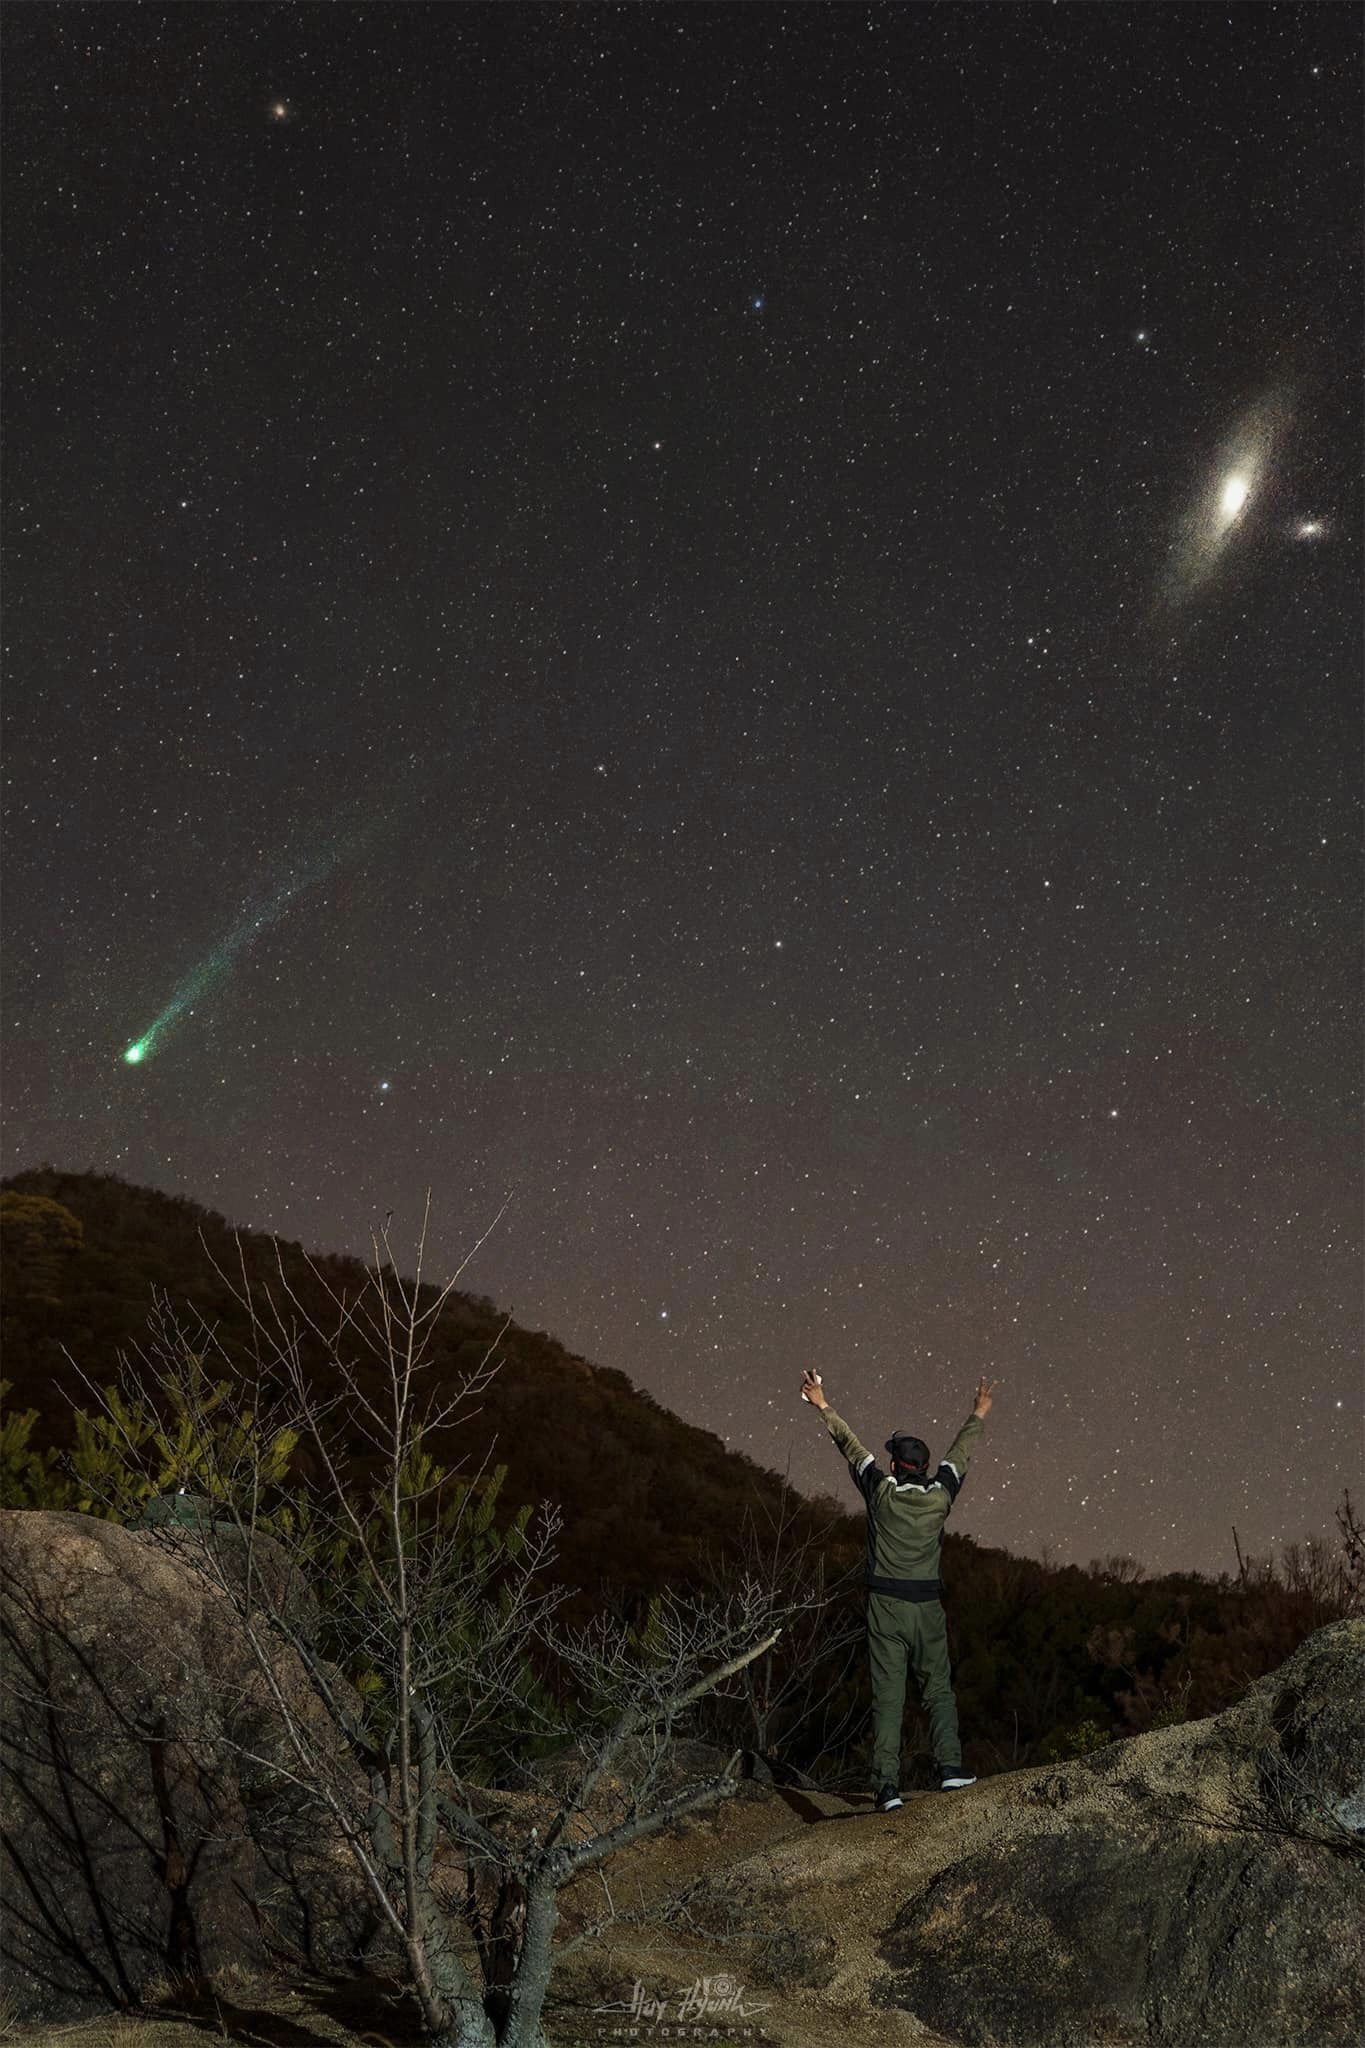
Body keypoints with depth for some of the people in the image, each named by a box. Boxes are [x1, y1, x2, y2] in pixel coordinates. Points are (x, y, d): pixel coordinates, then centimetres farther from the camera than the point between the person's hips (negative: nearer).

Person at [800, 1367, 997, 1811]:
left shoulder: (882, 1491, -6)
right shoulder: (940, 1495, -2)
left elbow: (852, 1446, 5)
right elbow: (959, 1453, 14)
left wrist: (824, 1407, 17)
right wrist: (979, 1413, 29)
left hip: (885, 1605, -1)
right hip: (927, 1605, 1)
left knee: (888, 1695, -1)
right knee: (939, 1689, 14)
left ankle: (887, 1784, -5)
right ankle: (950, 1766, 3)